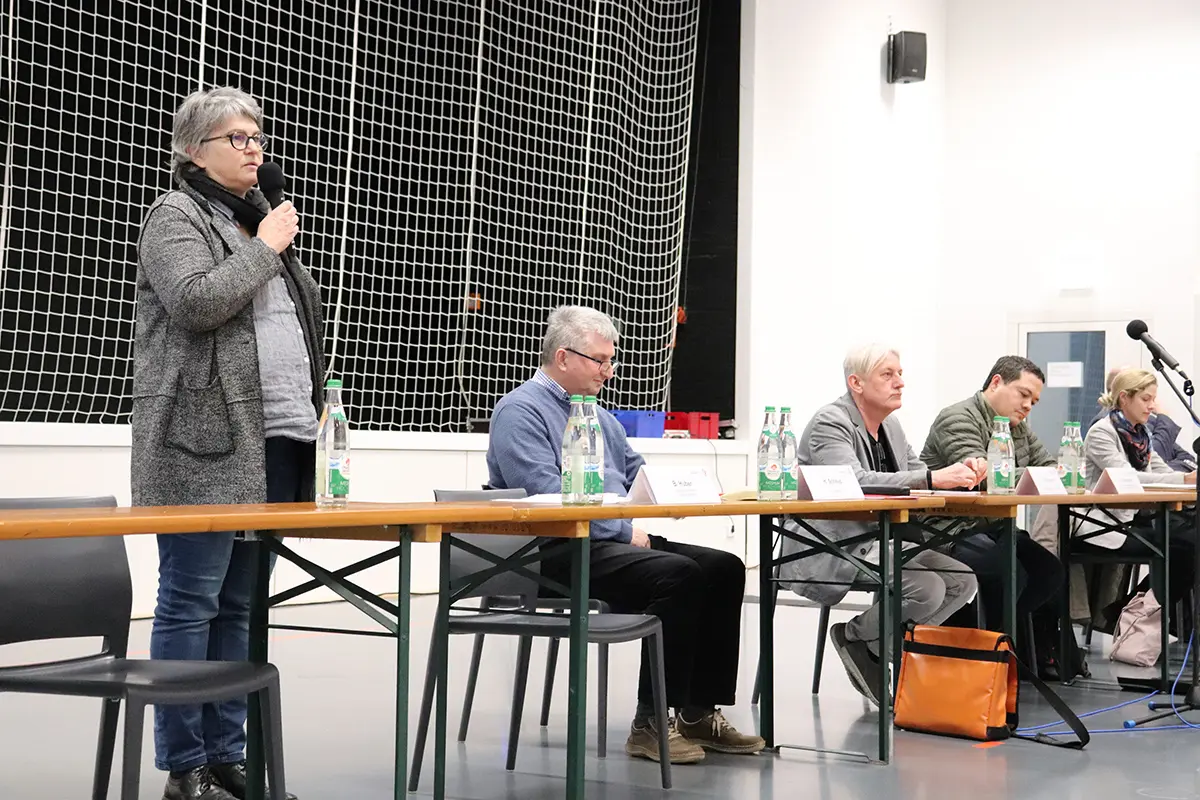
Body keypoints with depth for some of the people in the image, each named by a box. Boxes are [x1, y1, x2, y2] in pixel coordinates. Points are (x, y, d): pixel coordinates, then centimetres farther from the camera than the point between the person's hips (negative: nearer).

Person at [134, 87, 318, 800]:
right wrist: (265, 248, -8)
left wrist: (315, 406, 18)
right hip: (207, 443, -7)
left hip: (277, 442, 8)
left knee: (240, 605, 9)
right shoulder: (175, 216, 0)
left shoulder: (261, 220, 23)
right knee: (191, 602, -4)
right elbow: (196, 301, -18)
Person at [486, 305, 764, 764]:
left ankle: (698, 712, -3)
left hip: (618, 540, 9)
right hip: (557, 552, -9)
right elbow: (545, 494, -19)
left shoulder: (597, 414, 23)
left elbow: (637, 473, 29)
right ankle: (651, 724, -21)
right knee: (677, 574, -28)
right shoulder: (520, 411, -6)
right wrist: (624, 529, -18)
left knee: (725, 568, -5)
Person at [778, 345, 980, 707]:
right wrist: (934, 477, -36)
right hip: (828, 551, -9)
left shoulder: (890, 426, 16)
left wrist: (959, 473, -11)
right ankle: (855, 637, -2)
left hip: (879, 542, 9)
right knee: (927, 589, -25)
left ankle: (877, 648, 4)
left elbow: (916, 473, 12)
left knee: (962, 580, -4)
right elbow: (854, 481, -30)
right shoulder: (829, 423, -13)